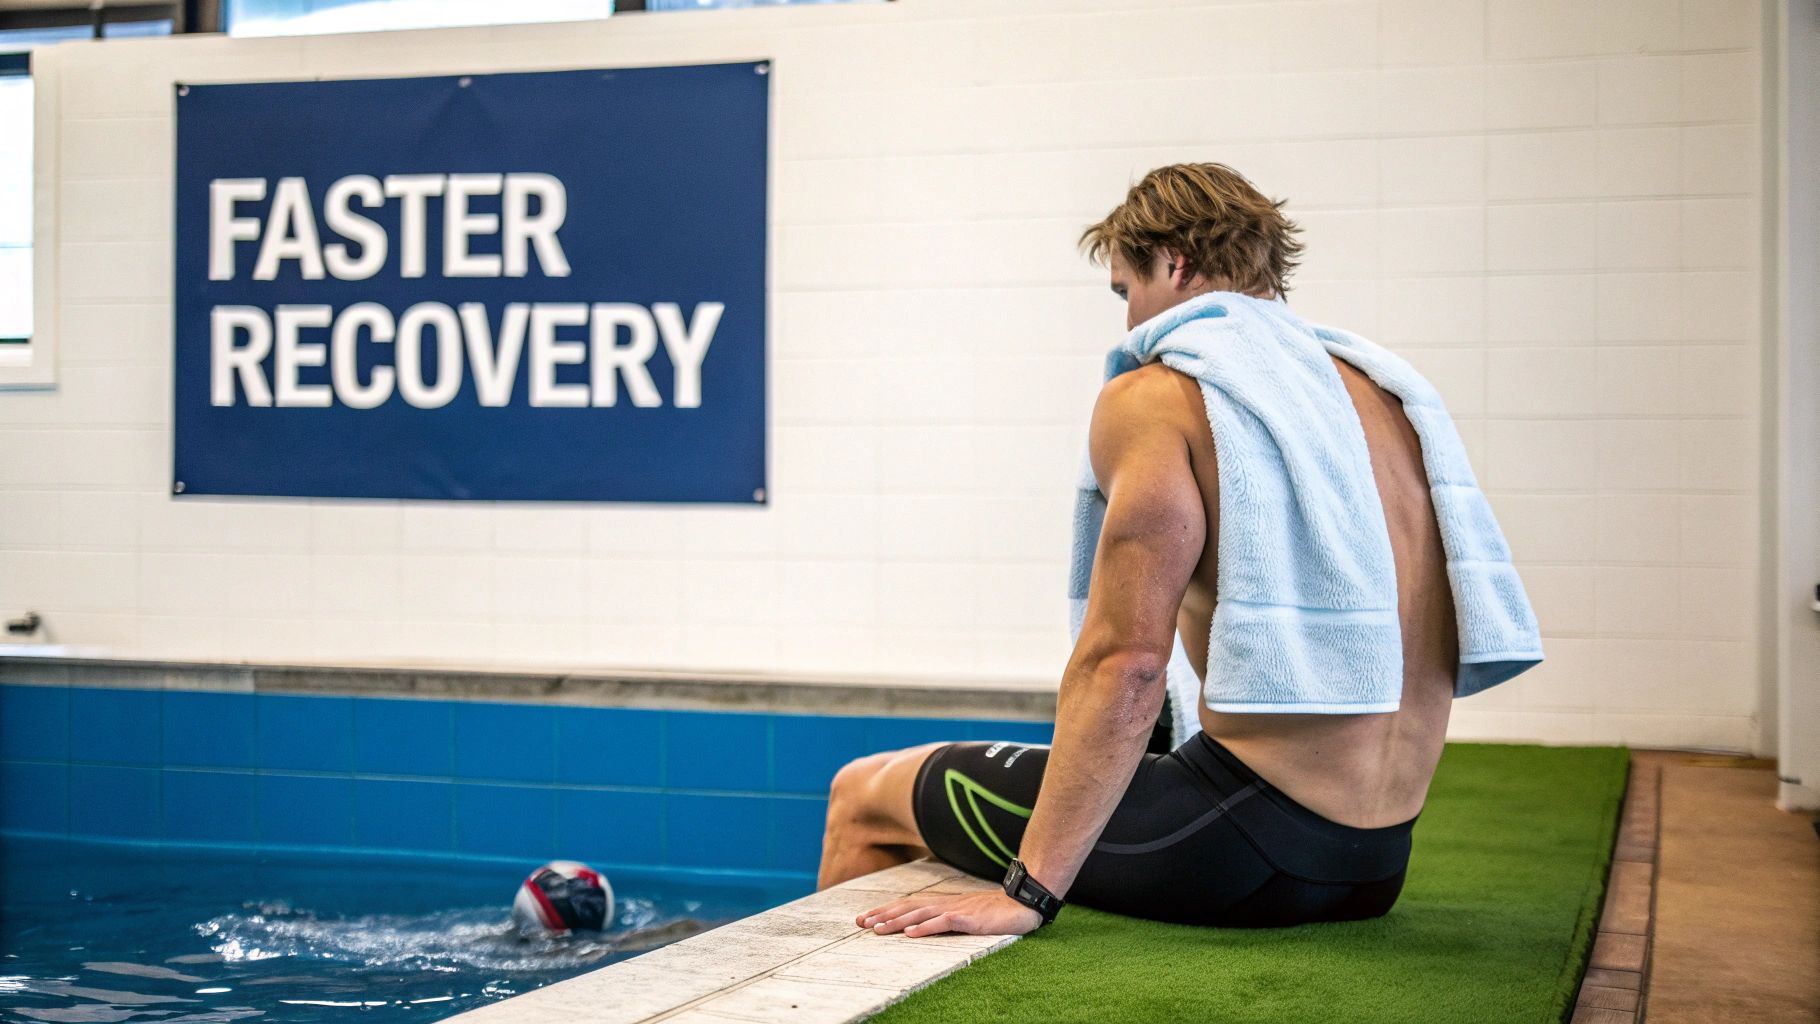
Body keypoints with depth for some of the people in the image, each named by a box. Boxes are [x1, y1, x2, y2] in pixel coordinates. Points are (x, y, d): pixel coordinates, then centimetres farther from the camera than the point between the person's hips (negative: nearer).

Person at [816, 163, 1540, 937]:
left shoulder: (1154, 395, -8)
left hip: (1245, 845, -8)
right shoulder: (1382, 389, 14)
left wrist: (1028, 890, -17)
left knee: (863, 796, 10)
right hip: (1375, 869, 8)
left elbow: (1126, 660, -18)